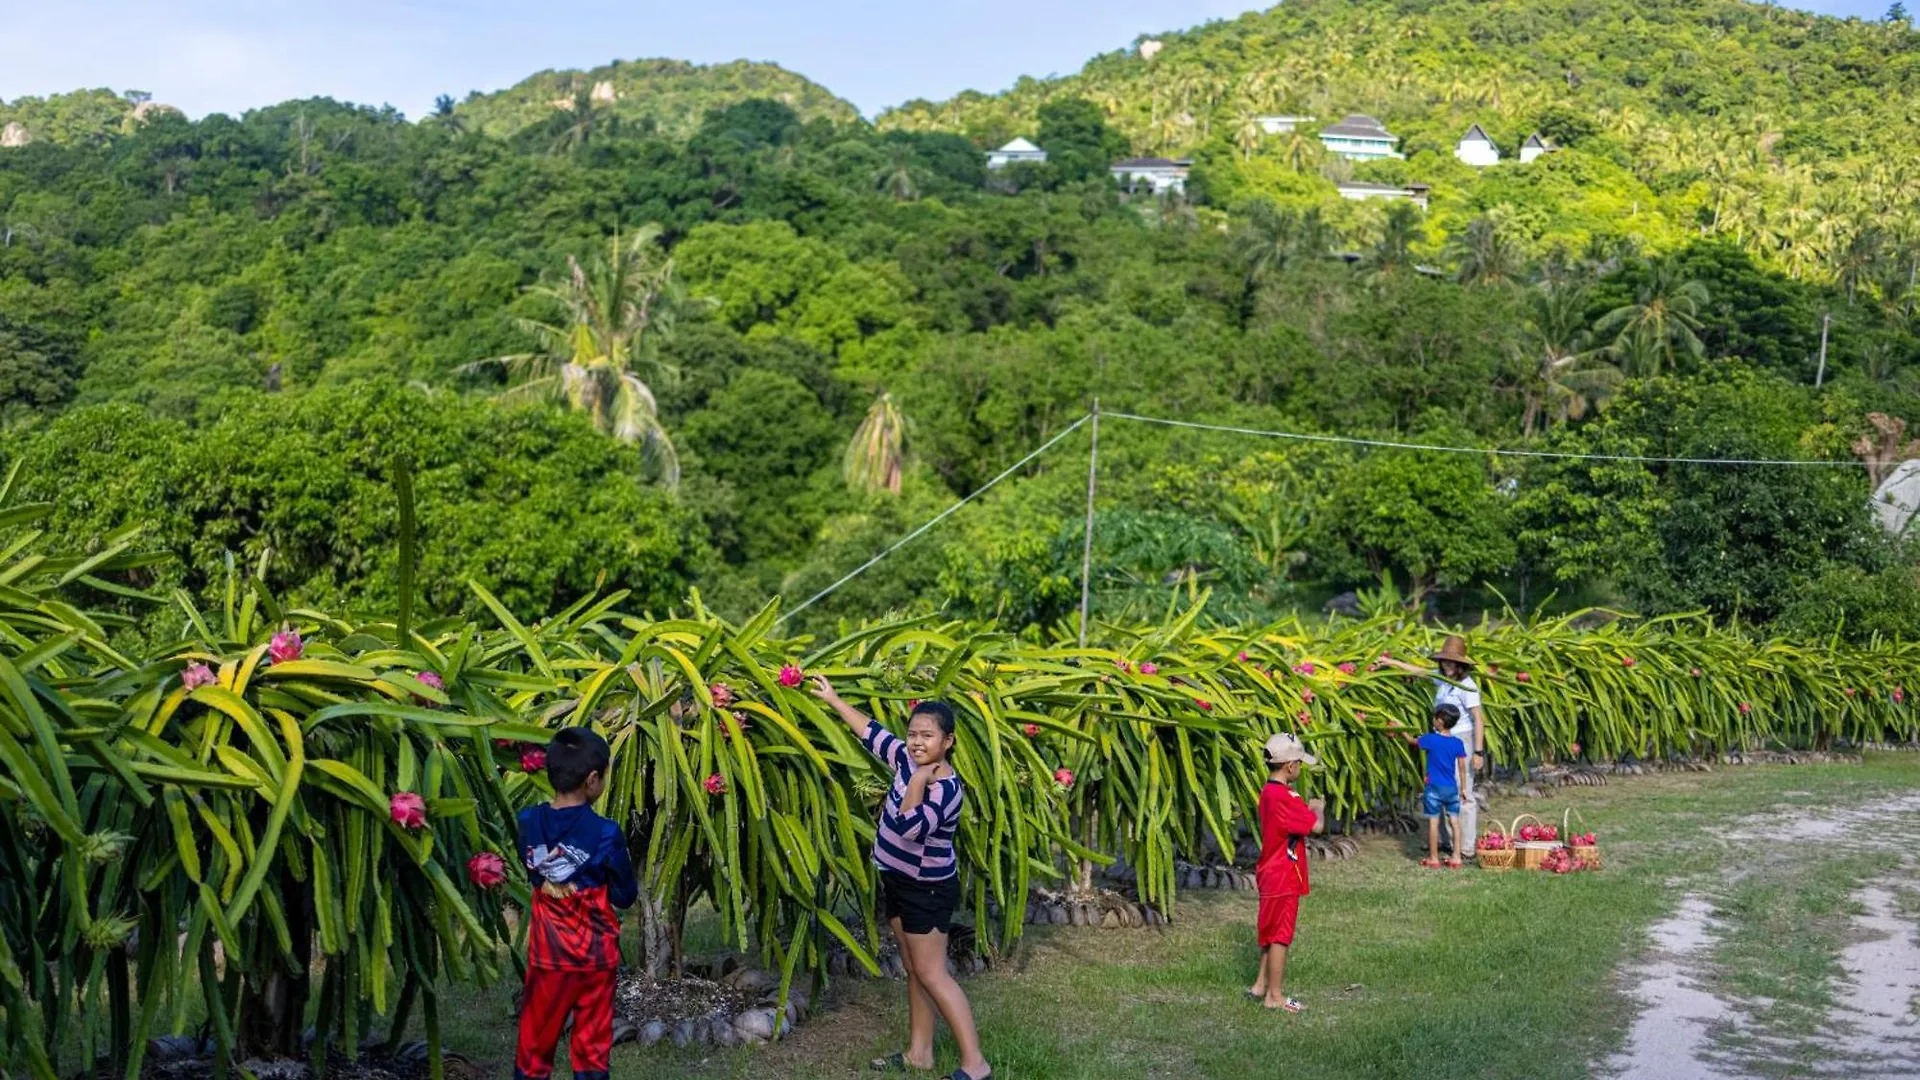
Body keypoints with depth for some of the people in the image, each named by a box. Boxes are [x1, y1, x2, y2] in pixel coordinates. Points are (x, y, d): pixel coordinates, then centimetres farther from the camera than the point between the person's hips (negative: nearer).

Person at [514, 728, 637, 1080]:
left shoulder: (529, 823, -9)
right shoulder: (605, 833, -19)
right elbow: (627, 895, -8)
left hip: (547, 951, 2)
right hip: (594, 952, -2)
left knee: (536, 1037, 15)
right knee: (592, 1043, 11)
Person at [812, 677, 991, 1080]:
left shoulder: (946, 787, -26)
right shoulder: (907, 758, -2)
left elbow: (912, 827, -39)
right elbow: (872, 731, 12)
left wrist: (918, 782, -32)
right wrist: (833, 700, 17)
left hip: (929, 889, -9)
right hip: (899, 881, 9)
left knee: (931, 974, -8)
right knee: (914, 970, 14)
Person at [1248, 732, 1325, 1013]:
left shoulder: (1270, 792, 8)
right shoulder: (1282, 797, -25)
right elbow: (1316, 826, -24)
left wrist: (1307, 807, 4)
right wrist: (1319, 808, -5)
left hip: (1273, 873, 10)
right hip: (1282, 877, -10)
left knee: (1272, 932, 20)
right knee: (1280, 935, 1)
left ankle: (1260, 986, 28)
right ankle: (1275, 996, 10)